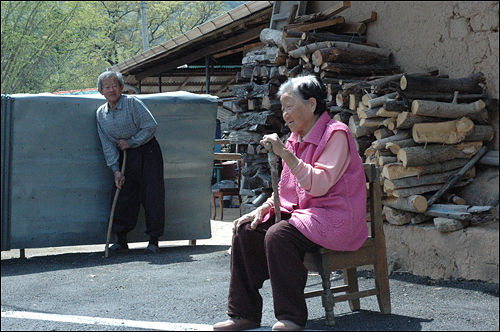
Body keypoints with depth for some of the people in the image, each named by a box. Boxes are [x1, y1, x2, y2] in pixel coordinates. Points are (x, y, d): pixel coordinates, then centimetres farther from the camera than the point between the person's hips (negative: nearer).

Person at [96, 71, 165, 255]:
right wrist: (116, 170, -7)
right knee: (123, 196, 3)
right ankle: (121, 240, 14)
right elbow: (107, 145, 2)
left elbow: (151, 126, -13)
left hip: (147, 152, -5)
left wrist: (131, 142, -13)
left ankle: (154, 241, -2)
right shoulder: (101, 113, 4)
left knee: (151, 196, -7)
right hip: (125, 156, 5)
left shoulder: (132, 103, -11)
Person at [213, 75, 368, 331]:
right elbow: (286, 190, 19)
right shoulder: (296, 139, 14)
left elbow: (320, 185, -23)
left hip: (334, 217, -9)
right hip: (301, 211, 9)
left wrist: (285, 154, -27)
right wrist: (263, 208, 1)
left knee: (278, 235, -31)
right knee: (245, 229, -7)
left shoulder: (335, 134, -11)